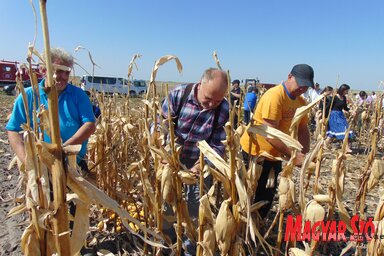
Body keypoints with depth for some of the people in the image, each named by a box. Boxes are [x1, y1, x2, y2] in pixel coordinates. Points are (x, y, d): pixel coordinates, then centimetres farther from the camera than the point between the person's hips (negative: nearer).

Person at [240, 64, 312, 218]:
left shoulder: (301, 101, 2)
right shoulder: (274, 96, -23)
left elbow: (303, 130, 6)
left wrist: (305, 154, -10)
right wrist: (293, 156, -26)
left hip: (274, 154, 8)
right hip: (255, 151, -8)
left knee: (268, 193, 18)